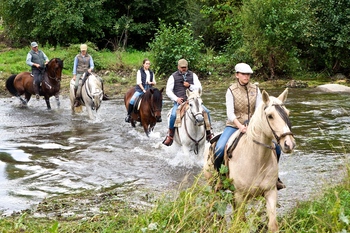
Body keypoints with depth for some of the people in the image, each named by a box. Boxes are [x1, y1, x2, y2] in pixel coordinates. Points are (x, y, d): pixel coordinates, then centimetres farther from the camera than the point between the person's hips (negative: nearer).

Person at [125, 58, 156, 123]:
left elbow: (154, 82, 18)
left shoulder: (151, 73, 15)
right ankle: (128, 115, -11)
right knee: (132, 100, -26)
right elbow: (139, 82, -7)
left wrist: (151, 82, -5)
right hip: (140, 89, -4)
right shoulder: (140, 71, 2)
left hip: (149, 90, 4)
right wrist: (143, 90, -17)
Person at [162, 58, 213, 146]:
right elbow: (168, 91, 3)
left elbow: (199, 88, 6)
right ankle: (170, 136, -12)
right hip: (179, 102, -2)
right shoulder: (173, 77, 6)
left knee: (206, 111, -14)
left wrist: (189, 86, -11)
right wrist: (176, 99, -13)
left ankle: (208, 134, 3)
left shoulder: (192, 75, 12)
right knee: (174, 115, -31)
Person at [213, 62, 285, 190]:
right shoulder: (231, 90, -5)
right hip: (234, 125, -3)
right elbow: (230, 112, -15)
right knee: (219, 149, -28)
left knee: (276, 147, -10)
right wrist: (239, 126, -32)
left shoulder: (255, 89, 5)